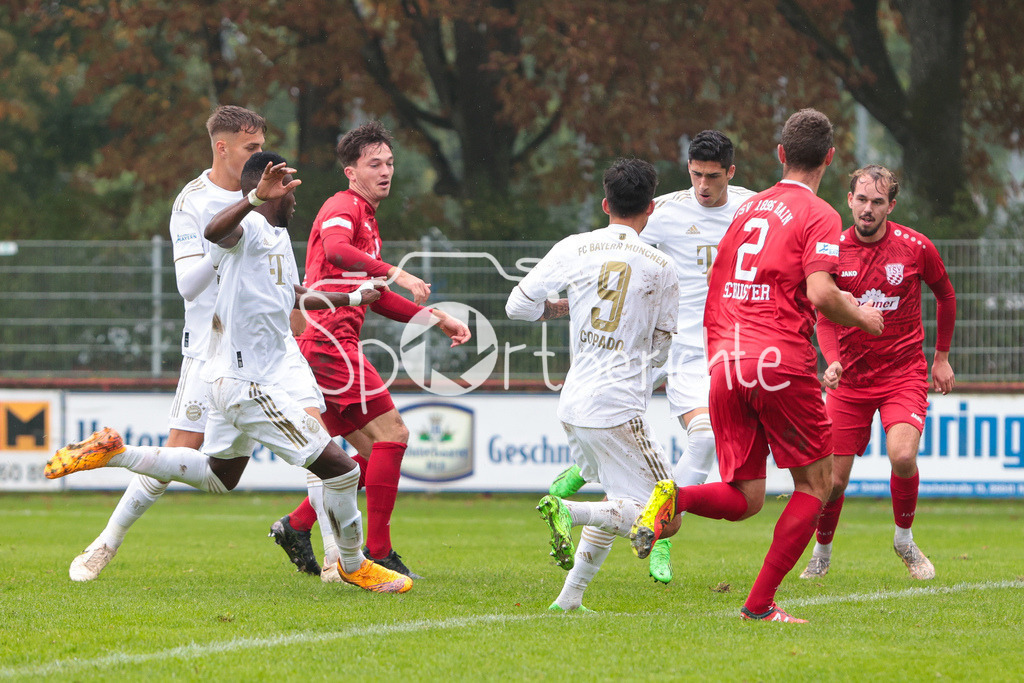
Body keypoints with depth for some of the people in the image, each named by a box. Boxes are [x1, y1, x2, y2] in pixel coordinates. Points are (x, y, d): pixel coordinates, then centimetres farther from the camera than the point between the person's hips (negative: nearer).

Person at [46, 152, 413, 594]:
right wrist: (256, 198, -55)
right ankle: (353, 566, 8)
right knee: (339, 467, -10)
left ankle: (111, 453, 24)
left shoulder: (279, 234, 16)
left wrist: (352, 299, 39)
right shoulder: (250, 227, -16)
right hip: (248, 386, -11)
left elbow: (294, 296, 34)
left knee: (215, 476, 26)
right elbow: (214, 231, -41)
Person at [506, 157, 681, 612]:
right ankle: (569, 511, -22)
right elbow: (659, 350, 6)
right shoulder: (660, 268, -2)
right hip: (618, 411, -6)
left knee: (621, 501, 25)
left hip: (572, 406, 6)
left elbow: (518, 305, 8)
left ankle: (570, 596, 16)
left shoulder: (573, 250, 3)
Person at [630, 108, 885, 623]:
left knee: (742, 499, 10)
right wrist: (861, 317, 3)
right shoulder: (819, 216, -3)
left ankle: (675, 498, -22)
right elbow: (820, 294, -16)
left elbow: (714, 288, 23)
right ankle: (760, 604, 1)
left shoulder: (748, 208, 18)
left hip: (726, 366, 6)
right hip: (782, 363, -6)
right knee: (815, 483, 10)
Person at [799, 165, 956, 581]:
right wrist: (832, 360, -20)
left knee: (903, 456, -25)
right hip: (850, 377, 1)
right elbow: (824, 317, -1)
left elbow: (945, 294, 12)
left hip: (904, 373, -1)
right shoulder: (833, 251, -5)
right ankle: (822, 553, 27)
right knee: (833, 479, -1)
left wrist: (942, 356, 16)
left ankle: (904, 539, 2)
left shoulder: (915, 247, -6)